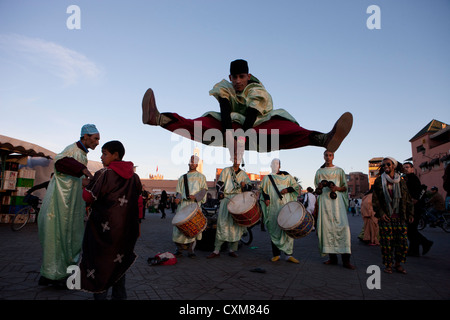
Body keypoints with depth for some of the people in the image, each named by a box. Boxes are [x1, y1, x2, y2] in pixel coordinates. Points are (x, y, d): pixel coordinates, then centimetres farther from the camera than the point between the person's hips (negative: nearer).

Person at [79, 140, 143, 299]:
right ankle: (119, 295, 26)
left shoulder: (104, 174, -12)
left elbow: (88, 197, -8)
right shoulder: (134, 177, 5)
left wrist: (87, 184, 12)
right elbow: (139, 204, 8)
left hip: (104, 228, -5)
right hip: (126, 229, 5)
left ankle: (100, 295, 14)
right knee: (119, 260, 17)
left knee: (100, 261, 8)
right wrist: (135, 224, 17)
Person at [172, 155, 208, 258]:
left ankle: (191, 250, 3)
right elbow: (179, 192, 18)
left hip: (195, 203, -2)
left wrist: (195, 197, -13)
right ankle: (179, 249, 7)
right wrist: (178, 198, -3)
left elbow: (204, 190, 4)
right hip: (183, 204, 2)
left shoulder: (201, 176, 14)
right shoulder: (182, 178, 21)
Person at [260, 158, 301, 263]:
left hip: (286, 206, 0)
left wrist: (287, 189, -8)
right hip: (273, 208, 1)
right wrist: (266, 198, -5)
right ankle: (276, 254, 10)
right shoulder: (267, 178, 17)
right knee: (275, 230, 0)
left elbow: (297, 187, 11)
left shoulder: (287, 176, 13)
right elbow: (263, 190, 15)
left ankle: (289, 254, 2)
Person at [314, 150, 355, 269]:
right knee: (326, 227, -3)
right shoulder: (319, 172, 15)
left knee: (342, 226, -13)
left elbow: (345, 187, 10)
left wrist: (337, 188, -9)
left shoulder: (339, 171, 11)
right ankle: (332, 257, 5)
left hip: (337, 200, -1)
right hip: (324, 201, 2)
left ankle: (346, 259, -8)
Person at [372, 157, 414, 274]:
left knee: (402, 241, 1)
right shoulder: (379, 181, 4)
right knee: (386, 242, -2)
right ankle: (387, 265, 12)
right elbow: (375, 199, 2)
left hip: (400, 217, 2)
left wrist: (410, 213, 6)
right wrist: (380, 213, -8)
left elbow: (408, 199, 14)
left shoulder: (401, 181, 10)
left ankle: (398, 264, 17)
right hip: (385, 217, -2)